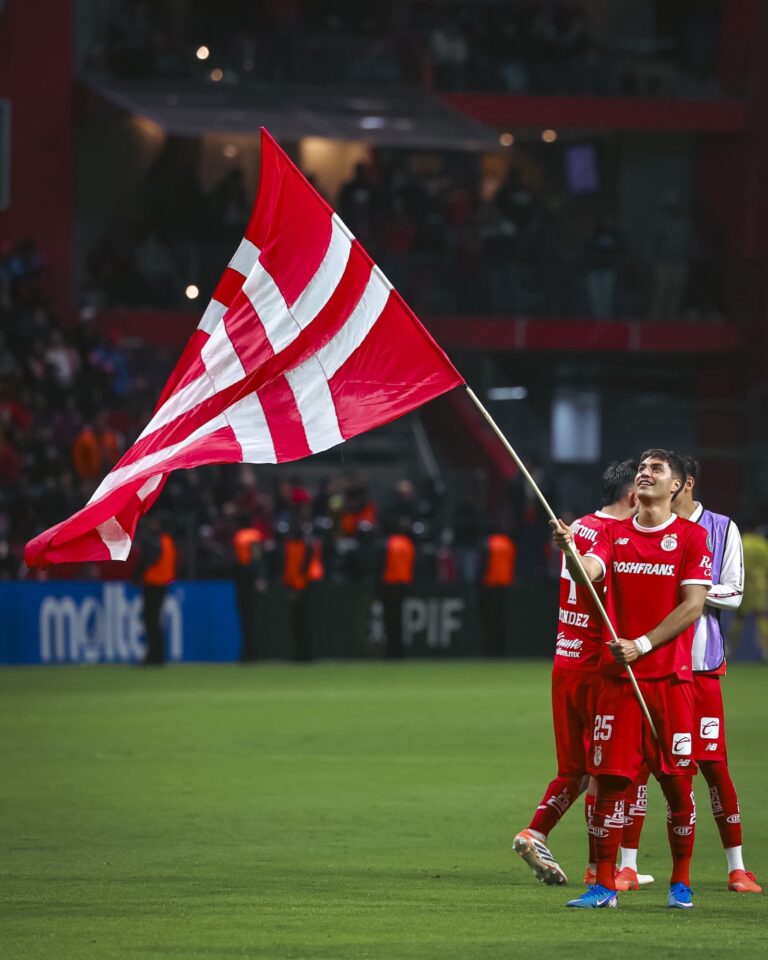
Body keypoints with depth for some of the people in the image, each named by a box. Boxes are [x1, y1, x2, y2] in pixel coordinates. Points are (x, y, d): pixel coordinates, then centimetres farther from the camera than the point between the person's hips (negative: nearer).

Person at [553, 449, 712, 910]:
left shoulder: (692, 536, 1)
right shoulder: (613, 534, 9)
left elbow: (693, 605, -6)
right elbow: (587, 574, -9)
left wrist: (641, 645, -14)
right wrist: (568, 550, -31)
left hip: (671, 677, -2)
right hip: (618, 678, 2)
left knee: (678, 781, 1)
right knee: (610, 780, -1)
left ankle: (681, 883, 13)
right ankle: (604, 885, 4)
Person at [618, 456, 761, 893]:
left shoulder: (721, 529, 3)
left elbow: (734, 593, -1)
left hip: (701, 661, -2)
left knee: (713, 763, -1)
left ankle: (737, 866, 9)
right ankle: (628, 864, 7)